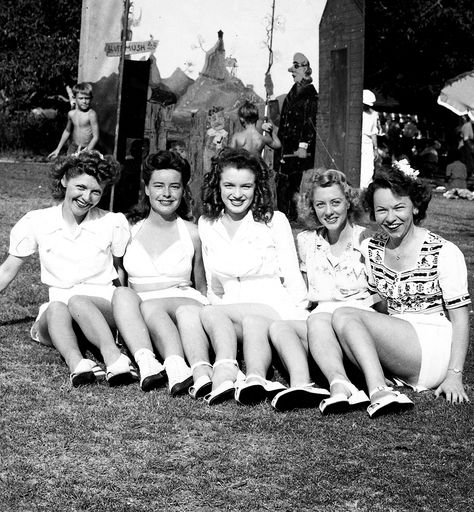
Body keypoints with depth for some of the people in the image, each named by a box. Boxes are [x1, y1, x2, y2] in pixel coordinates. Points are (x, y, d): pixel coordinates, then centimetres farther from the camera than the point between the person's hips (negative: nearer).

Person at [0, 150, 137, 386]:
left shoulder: (113, 223, 3)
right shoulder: (36, 222, 6)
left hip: (105, 308, -1)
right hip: (55, 317, 1)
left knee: (77, 301, -37)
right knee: (56, 307, -36)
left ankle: (116, 362, -61)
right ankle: (76, 364, -63)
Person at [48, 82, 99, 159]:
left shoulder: (91, 114, -13)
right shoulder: (71, 114, 4)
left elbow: (96, 137, -12)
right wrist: (58, 149, 24)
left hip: (87, 148, -5)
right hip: (73, 148, 5)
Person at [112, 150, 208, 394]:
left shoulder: (191, 233, 12)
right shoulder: (129, 228, 15)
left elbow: (202, 288, 18)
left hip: (184, 303, -1)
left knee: (150, 306, -34)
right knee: (122, 293, -31)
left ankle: (176, 365, -58)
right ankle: (146, 363, -52)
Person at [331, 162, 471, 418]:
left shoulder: (444, 253, -3)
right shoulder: (371, 249, 12)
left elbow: (460, 318, -5)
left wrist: (454, 375, -14)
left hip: (433, 349, -5)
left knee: (344, 315, -23)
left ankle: (378, 391, -36)